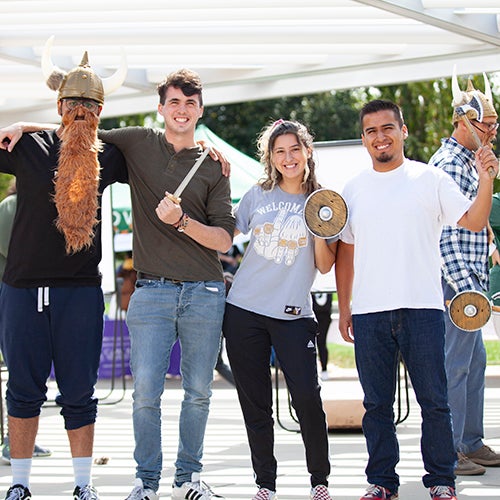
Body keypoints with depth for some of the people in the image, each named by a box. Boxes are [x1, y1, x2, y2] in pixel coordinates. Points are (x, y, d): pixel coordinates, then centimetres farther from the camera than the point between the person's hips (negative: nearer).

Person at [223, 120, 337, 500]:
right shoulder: (258, 196, 8)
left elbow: (325, 266, 3)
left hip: (293, 315, -2)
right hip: (244, 311, 2)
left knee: (307, 397, -14)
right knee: (256, 405, 4)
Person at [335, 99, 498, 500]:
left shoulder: (430, 179, 3)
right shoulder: (354, 189, 13)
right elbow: (345, 250, 17)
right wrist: (343, 307, 12)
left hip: (422, 308, -3)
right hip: (369, 313, 3)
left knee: (434, 400, 0)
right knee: (377, 403, 7)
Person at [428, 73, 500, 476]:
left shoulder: (467, 162, 18)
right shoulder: (449, 165, -15)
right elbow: (444, 234, -23)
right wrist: (465, 288, -27)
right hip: (457, 280, -11)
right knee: (455, 365, -6)